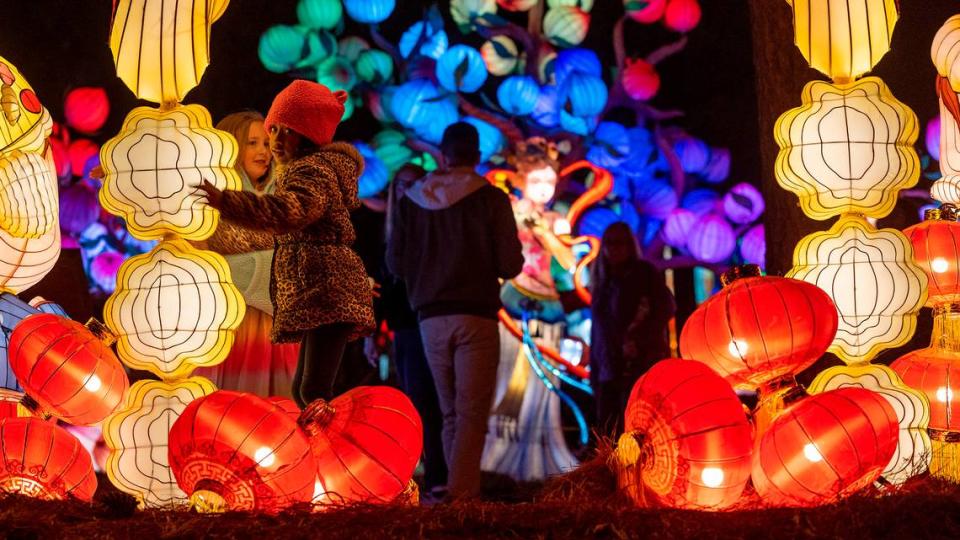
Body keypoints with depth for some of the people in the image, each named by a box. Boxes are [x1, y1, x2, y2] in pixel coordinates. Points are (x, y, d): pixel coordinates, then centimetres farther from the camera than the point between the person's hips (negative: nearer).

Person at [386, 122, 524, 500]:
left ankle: (463, 492, 11)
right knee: (472, 412, -4)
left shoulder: (412, 200, 6)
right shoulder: (490, 198, -4)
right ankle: (460, 494, -14)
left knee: (450, 412, 13)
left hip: (430, 319, 4)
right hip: (476, 316, -4)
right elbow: (511, 265, -8)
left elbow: (395, 263, 7)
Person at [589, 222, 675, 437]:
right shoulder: (602, 283, 20)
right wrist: (594, 375, 15)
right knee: (607, 433, 1)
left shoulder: (644, 272, 3)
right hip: (609, 371, 6)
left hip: (641, 365, -6)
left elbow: (666, 308, -9)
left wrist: (638, 340, -19)